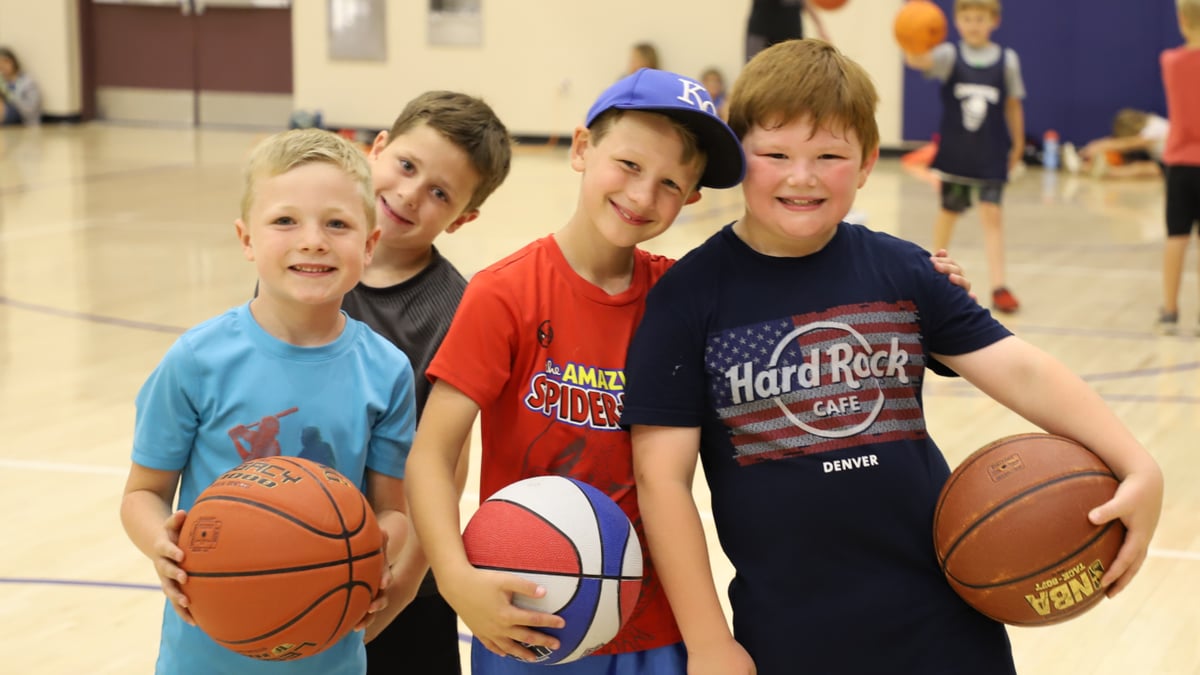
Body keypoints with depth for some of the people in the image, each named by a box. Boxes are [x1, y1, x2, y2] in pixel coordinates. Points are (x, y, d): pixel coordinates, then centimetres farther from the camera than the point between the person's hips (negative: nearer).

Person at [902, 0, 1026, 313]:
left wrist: (1017, 146, 11)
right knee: (949, 211, 15)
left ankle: (999, 286, -12)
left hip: (992, 154, -1)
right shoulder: (949, 55, -7)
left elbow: (1013, 105, 6)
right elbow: (918, 61, -27)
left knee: (992, 214, -10)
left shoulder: (1007, 60, -3)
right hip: (955, 151, 1)